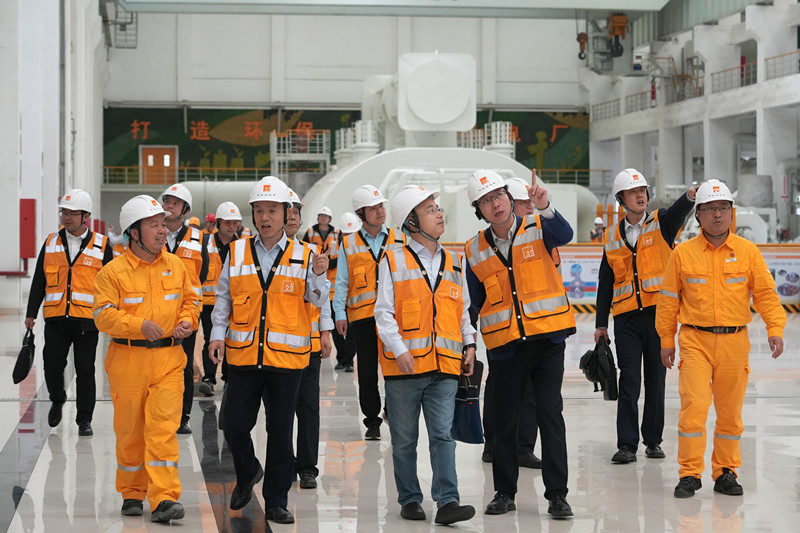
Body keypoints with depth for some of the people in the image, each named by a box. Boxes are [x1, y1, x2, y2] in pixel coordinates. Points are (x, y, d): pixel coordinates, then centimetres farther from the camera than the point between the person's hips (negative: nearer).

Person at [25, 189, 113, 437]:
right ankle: (57, 400, 29)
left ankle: (84, 420, 10)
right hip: (56, 318, 2)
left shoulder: (101, 245, 2)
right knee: (52, 365, -1)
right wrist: (31, 313, 8)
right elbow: (39, 281, 12)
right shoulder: (51, 242, 8)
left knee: (85, 370, 0)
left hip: (87, 320, -2)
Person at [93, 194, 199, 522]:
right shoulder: (114, 272, -5)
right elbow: (103, 315, -10)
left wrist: (187, 320, -1)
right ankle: (132, 494, 25)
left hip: (168, 360, 2)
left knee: (164, 428, -10)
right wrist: (139, 325, -22)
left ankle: (163, 500, -12)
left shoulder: (175, 265, 8)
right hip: (128, 361, -2)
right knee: (130, 431, 8)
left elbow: (189, 299, 20)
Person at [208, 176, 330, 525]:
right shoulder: (237, 253, 6)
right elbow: (224, 297, 12)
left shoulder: (303, 256, 3)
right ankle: (247, 474, 32)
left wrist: (318, 276, -17)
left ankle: (276, 502, 14)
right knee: (235, 426, 2)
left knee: (280, 432, 4)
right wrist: (218, 334, 2)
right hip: (243, 355, 1)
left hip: (286, 356, -1)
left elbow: (318, 301, 1)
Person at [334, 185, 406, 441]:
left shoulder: (399, 240, 8)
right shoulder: (349, 245, 6)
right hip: (363, 316, 0)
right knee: (367, 372, 4)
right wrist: (339, 314, -3)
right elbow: (341, 283, 6)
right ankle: (372, 421, 14)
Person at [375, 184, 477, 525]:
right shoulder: (394, 261, -1)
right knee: (404, 440, 6)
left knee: (443, 435, -6)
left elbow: (463, 310, 21)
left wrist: (469, 344, 8)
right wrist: (400, 349, -15)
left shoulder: (454, 263, 13)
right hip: (404, 368, -2)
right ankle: (409, 500, 17)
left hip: (444, 367, 3)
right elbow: (383, 312, -5)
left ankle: (447, 502, -9)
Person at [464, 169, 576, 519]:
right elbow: (475, 303, 12)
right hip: (504, 346, 2)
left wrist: (544, 208, -42)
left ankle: (557, 494, 2)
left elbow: (564, 235, -24)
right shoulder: (475, 250, 5)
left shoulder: (537, 228, -2)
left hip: (547, 339, -2)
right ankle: (505, 493, 20)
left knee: (550, 414, -5)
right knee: (504, 421, 7)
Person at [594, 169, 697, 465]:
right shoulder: (613, 236, 9)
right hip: (626, 318, 1)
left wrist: (690, 197, -45)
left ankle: (653, 440, 17)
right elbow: (605, 282, 13)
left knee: (656, 380, 6)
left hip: (658, 313, -1)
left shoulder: (661, 224, 3)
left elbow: (678, 213, -21)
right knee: (629, 381, -3)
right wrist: (601, 324, 10)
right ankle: (627, 444, 0)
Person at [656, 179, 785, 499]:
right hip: (695, 341, -1)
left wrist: (775, 329, -10)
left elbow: (765, 293, 3)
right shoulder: (683, 253, 1)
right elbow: (669, 300, 7)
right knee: (693, 405, -12)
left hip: (734, 342, 2)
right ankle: (690, 474, -2)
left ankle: (725, 472, 22)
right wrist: (666, 340, 9)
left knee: (730, 412, 8)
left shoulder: (747, 251, 3)